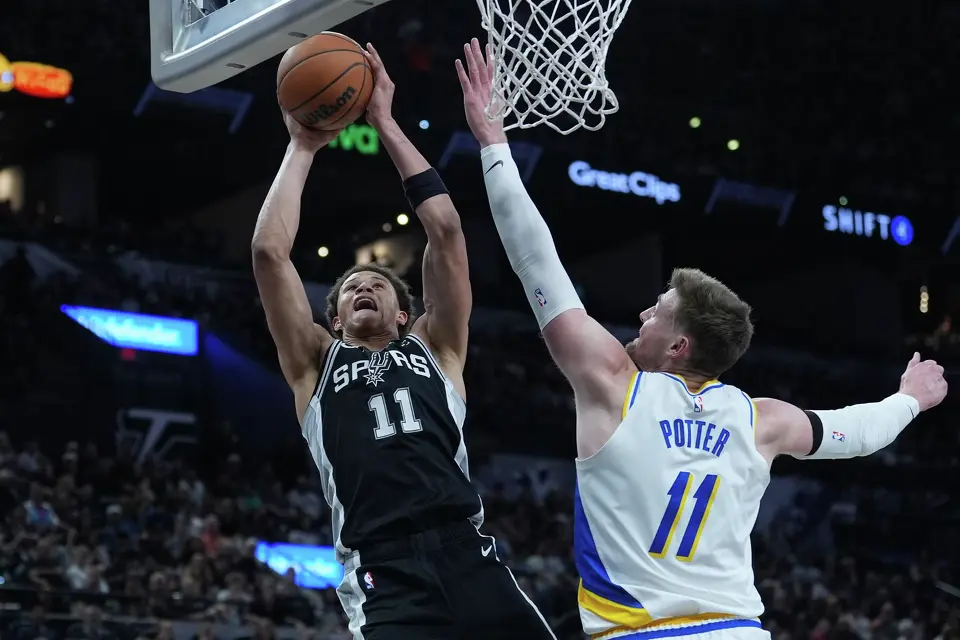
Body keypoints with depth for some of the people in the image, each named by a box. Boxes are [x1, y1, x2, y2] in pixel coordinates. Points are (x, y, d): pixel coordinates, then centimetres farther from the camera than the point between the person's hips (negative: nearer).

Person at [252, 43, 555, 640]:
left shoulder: (436, 350, 23)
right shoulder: (316, 365, 21)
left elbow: (446, 230, 16)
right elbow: (270, 251, 12)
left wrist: (387, 126, 19)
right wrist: (303, 147, 19)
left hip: (469, 559, 2)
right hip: (384, 579, -2)